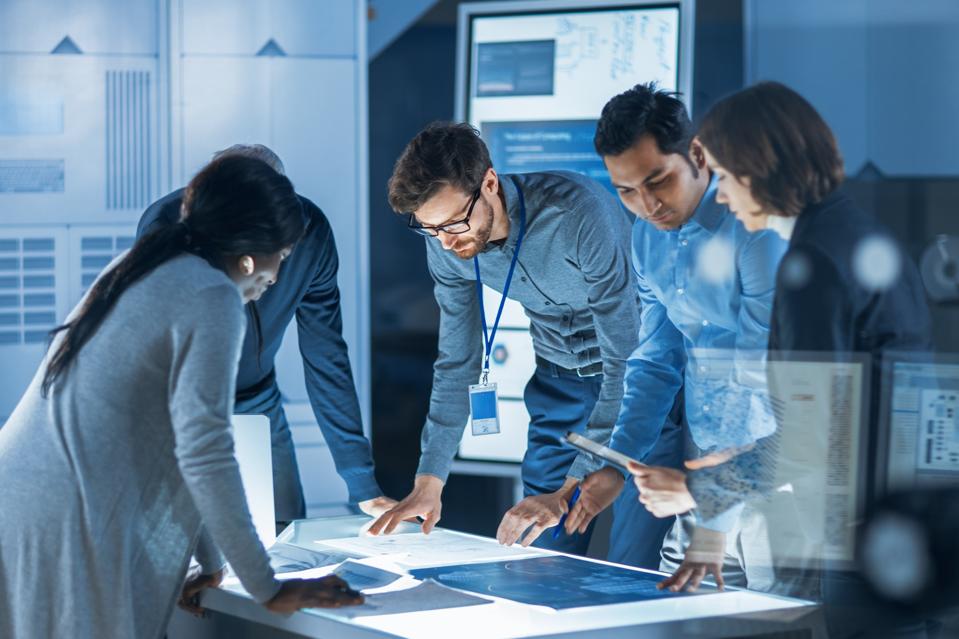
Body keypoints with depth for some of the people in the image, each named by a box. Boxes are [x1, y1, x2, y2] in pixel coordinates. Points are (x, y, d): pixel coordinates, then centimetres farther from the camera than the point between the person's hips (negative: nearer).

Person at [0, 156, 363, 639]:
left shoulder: (139, 269, 19)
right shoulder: (212, 298, -7)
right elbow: (204, 453, -12)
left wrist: (205, 558, 27)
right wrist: (268, 590, -5)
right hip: (71, 533, -8)